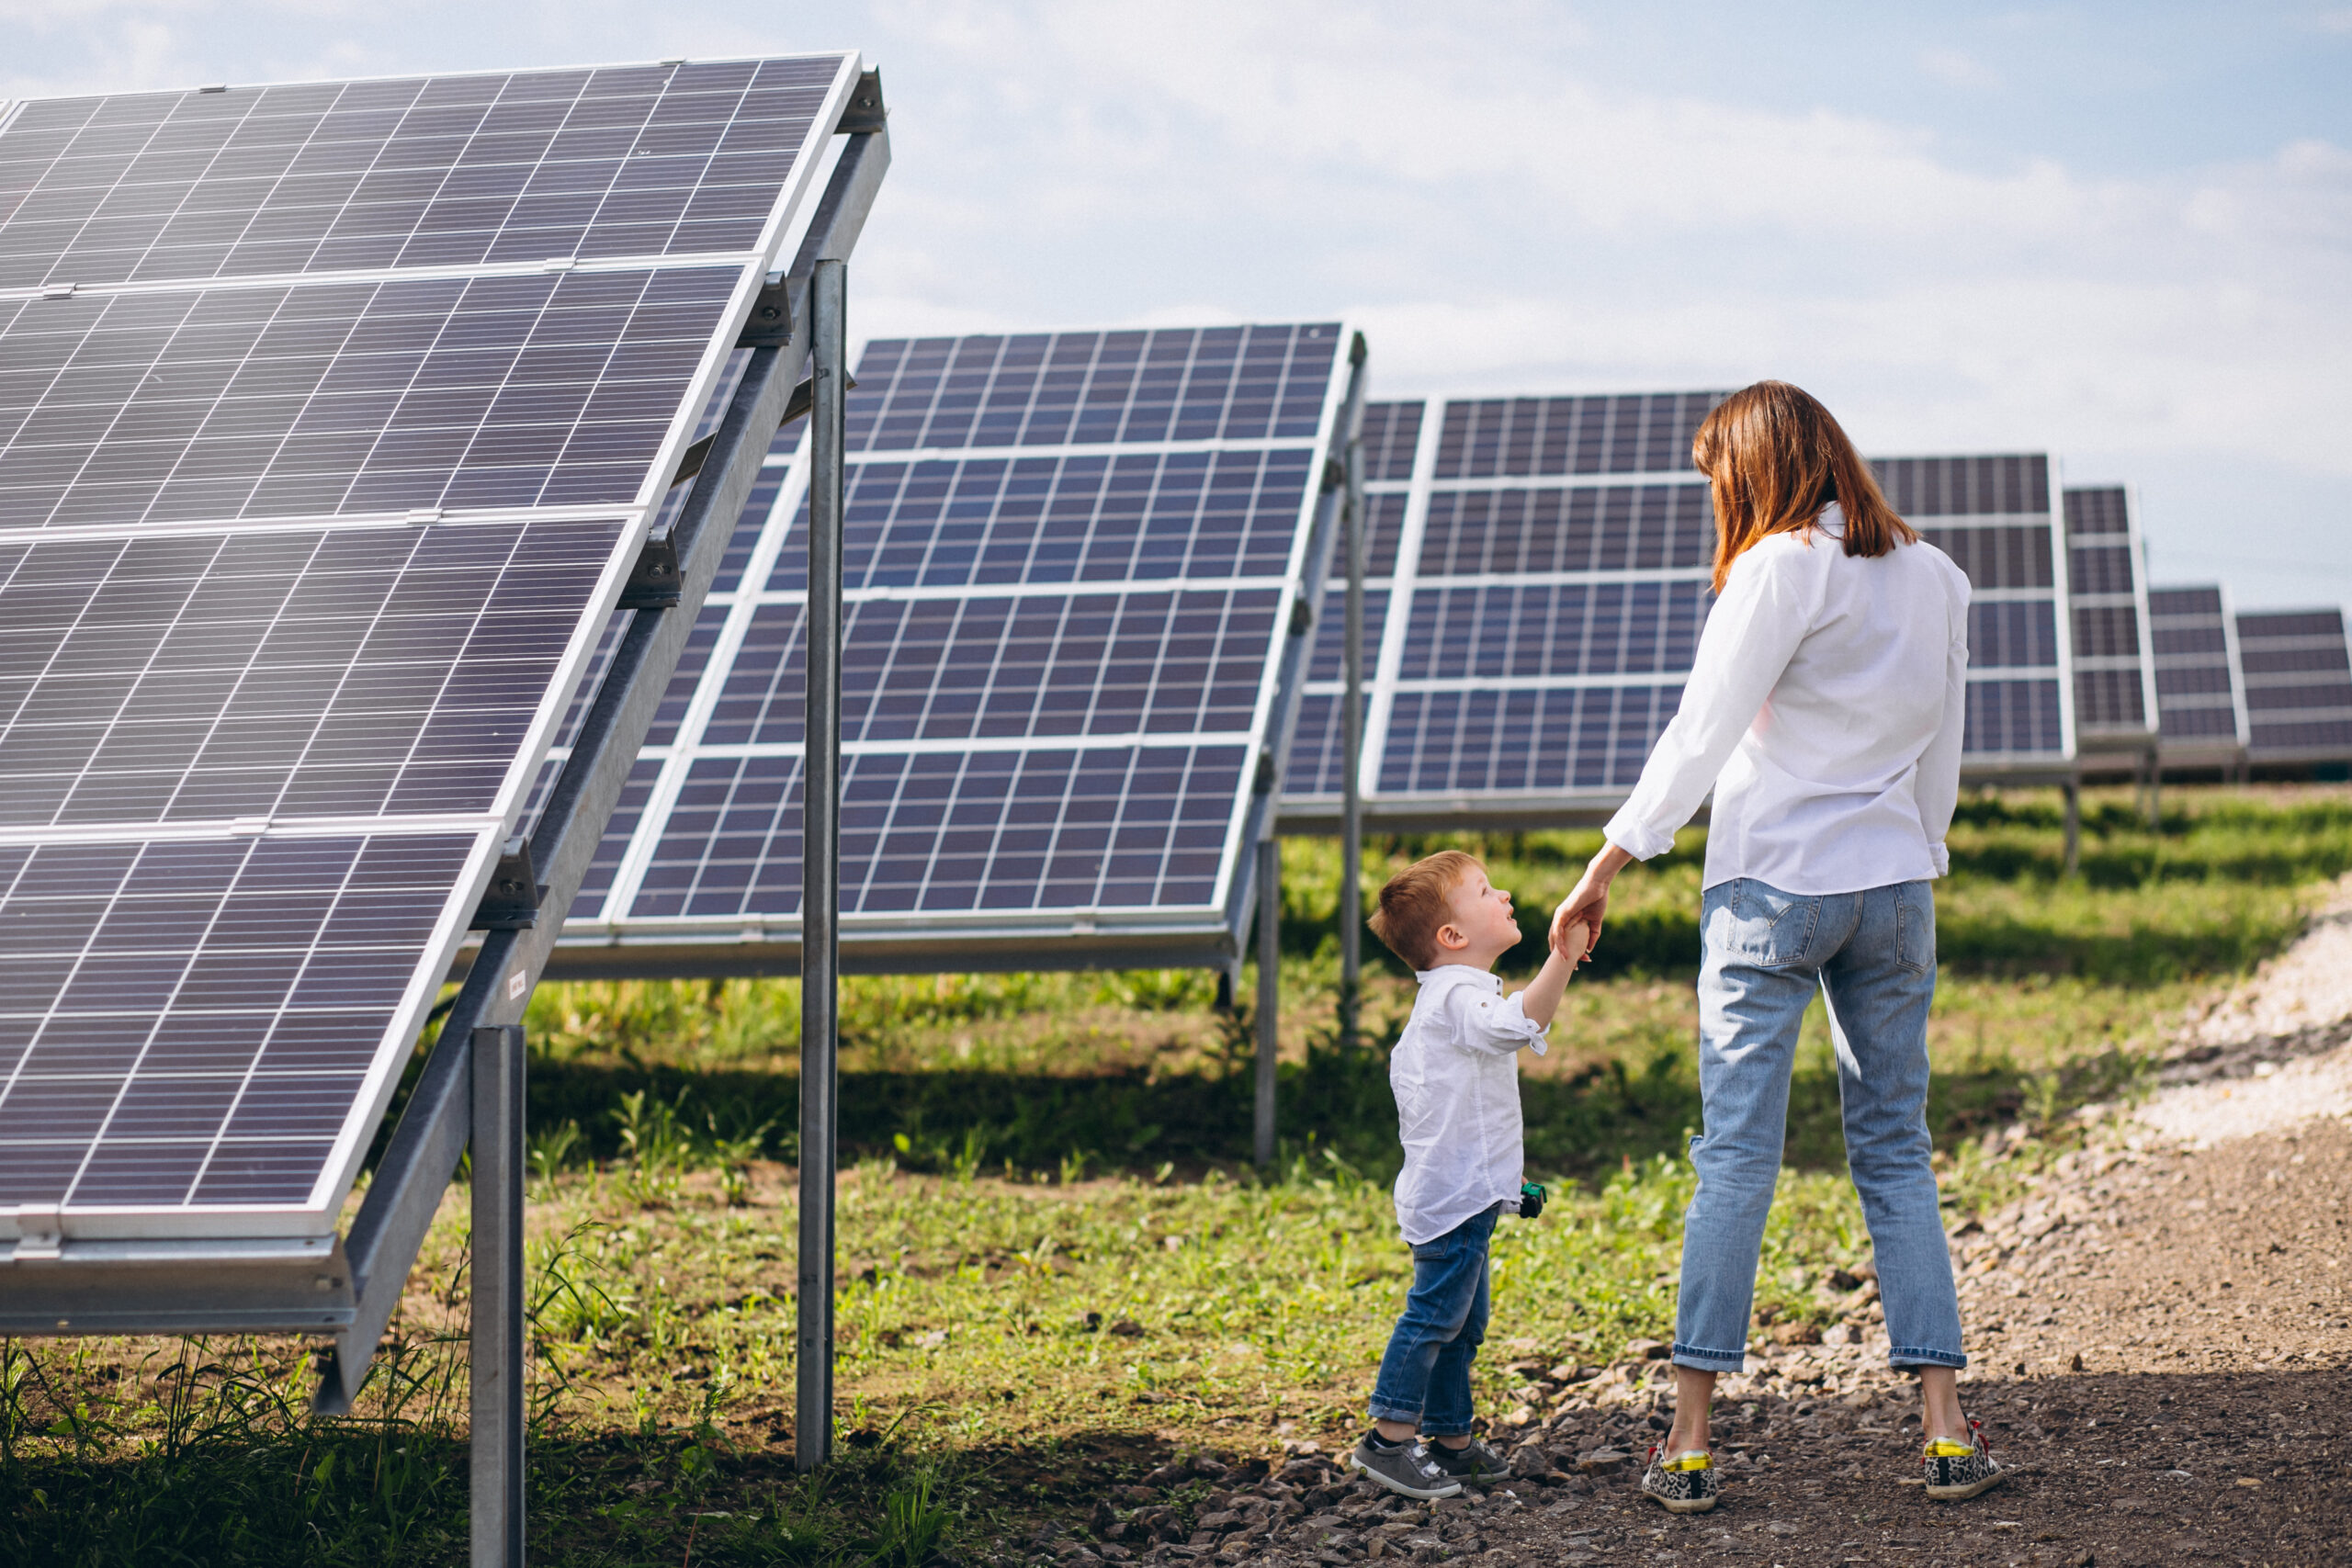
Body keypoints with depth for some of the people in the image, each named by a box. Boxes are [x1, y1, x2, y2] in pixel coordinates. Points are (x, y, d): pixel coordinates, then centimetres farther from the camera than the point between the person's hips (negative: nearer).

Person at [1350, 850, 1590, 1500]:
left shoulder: (1438, 1000, 18)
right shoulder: (1459, 995, -17)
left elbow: (1403, 1064, 30)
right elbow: (1514, 1026, -38)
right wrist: (1562, 961, -46)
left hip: (1459, 1194, 11)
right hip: (1455, 1195, -11)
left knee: (1464, 1322, 15)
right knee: (1435, 1313, -9)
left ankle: (1450, 1440, 21)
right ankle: (1387, 1440, -5)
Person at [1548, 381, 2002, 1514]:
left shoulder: (1782, 569, -10)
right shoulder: (1934, 577, 8)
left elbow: (1701, 733, -12)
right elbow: (1942, 753, 14)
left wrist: (1606, 867, -8)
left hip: (1773, 885, -5)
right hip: (1895, 887, 5)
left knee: (1736, 1156, -2)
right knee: (1896, 1153, 10)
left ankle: (1689, 1440, 0)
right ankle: (1945, 1429, 5)